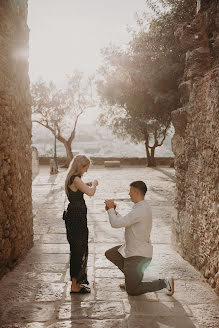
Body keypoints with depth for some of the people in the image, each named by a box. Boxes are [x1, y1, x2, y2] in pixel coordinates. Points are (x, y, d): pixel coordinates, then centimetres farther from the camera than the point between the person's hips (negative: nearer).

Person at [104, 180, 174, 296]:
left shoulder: (139, 210, -28)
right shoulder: (143, 207, 6)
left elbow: (115, 224, -27)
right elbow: (124, 222, 15)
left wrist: (110, 208, -12)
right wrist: (113, 211, 6)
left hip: (138, 255, -10)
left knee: (132, 291, 3)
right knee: (109, 254, 21)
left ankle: (164, 283, 2)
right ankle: (131, 279, 23)